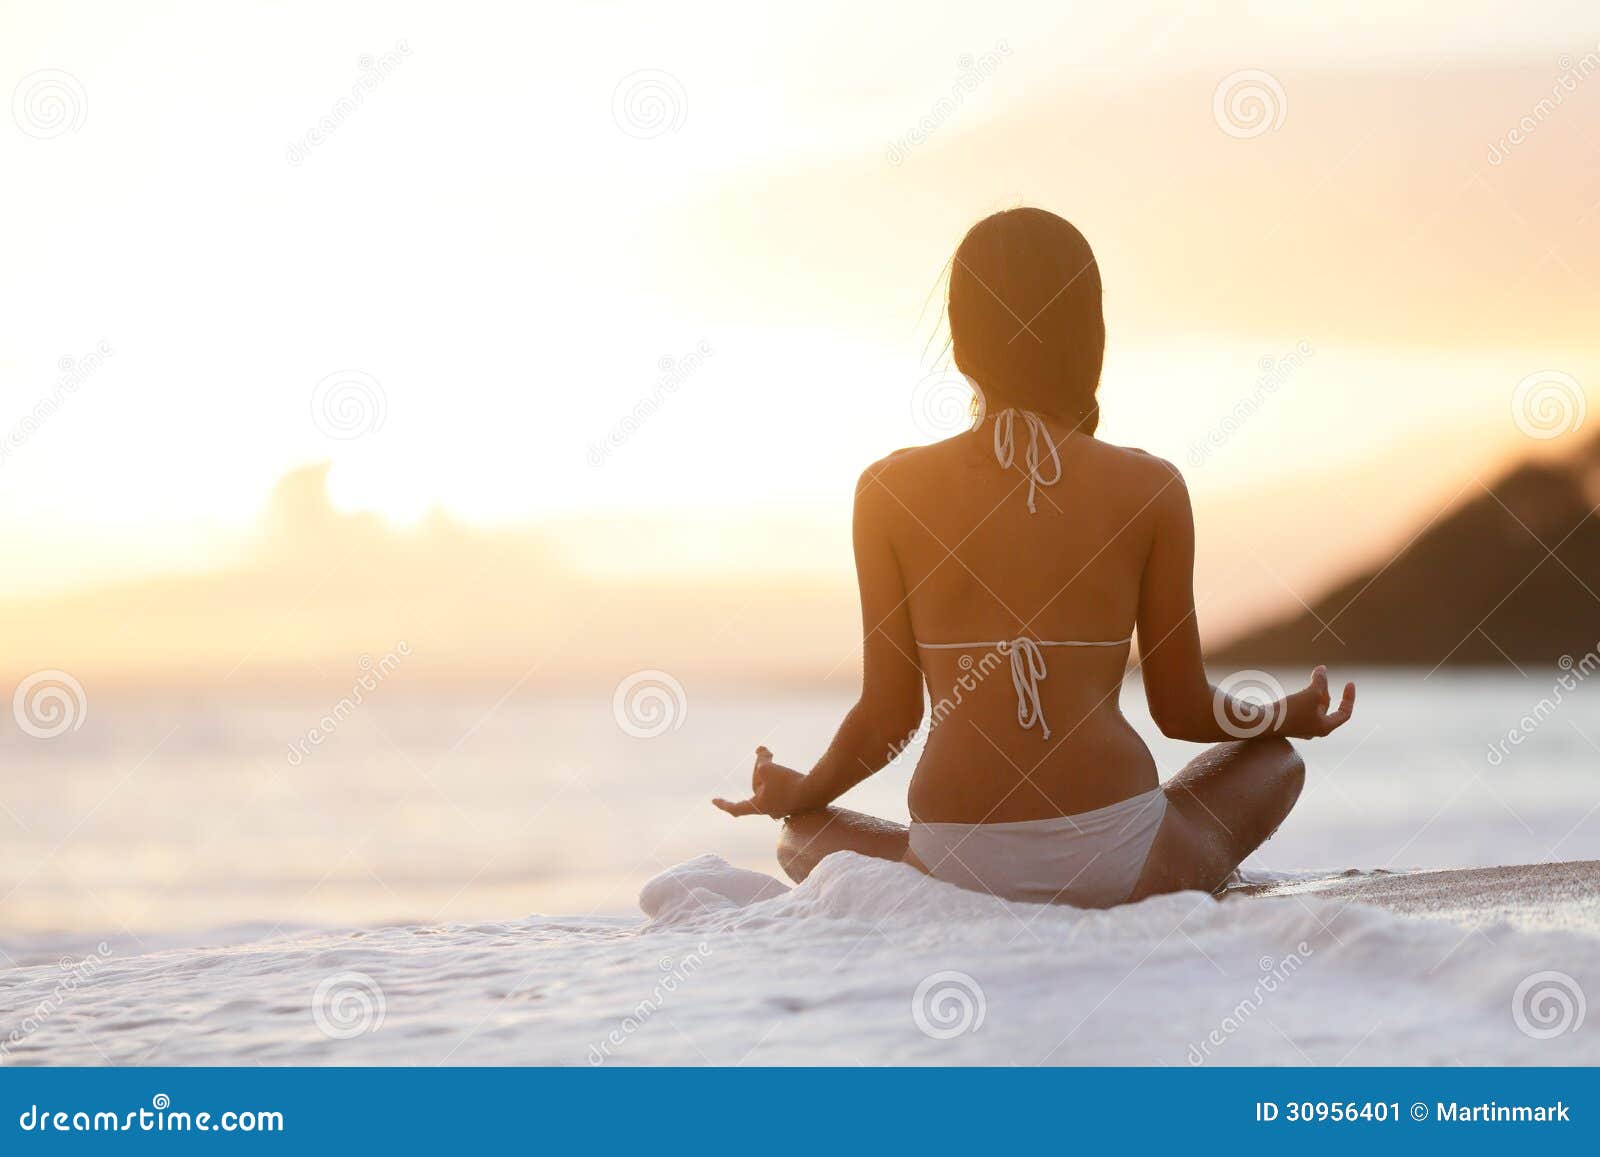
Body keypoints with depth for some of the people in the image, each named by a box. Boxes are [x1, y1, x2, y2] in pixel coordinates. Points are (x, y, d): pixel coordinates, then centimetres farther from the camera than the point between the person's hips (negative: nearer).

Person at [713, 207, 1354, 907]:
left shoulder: (891, 491, 0)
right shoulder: (1150, 489, -1)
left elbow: (888, 715, 4)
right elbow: (1182, 709, 7)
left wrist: (799, 794, 25)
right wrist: (1290, 716, 29)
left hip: (959, 873, 0)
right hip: (1117, 866, 0)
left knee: (805, 837, 31)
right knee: (1276, 759, 29)